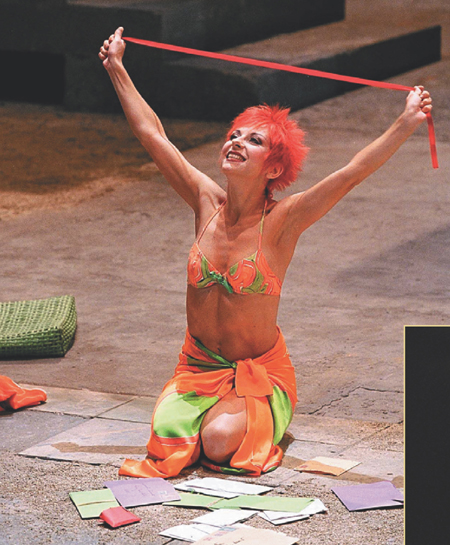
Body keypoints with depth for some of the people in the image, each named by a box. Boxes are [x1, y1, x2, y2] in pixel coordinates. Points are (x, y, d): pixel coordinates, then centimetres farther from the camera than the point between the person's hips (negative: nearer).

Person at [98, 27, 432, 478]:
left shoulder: (281, 221, -14)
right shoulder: (207, 203, -4)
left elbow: (355, 171, -25)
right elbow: (151, 133, 2)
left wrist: (408, 122, -34)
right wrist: (116, 69, 6)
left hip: (261, 370, -3)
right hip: (198, 364, 3)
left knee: (219, 441, -28)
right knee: (167, 435, -21)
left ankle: (263, 424, 8)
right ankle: (222, 412, 13)